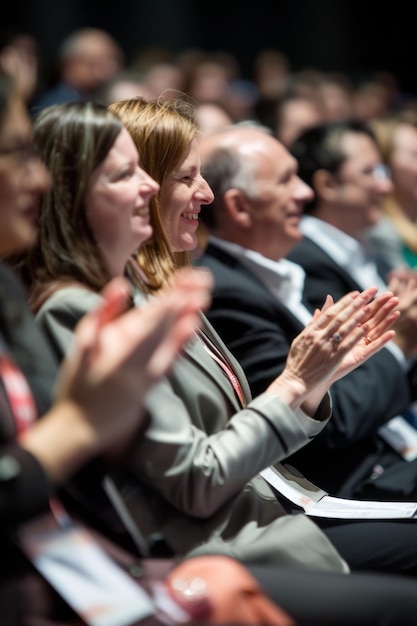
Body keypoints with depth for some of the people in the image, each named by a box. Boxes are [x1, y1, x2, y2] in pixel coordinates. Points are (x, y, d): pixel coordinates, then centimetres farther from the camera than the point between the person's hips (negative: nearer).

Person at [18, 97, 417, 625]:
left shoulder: (156, 290, 10)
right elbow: (197, 483, -16)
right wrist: (296, 382, -10)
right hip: (202, 567, -9)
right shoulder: (79, 313, -17)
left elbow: (235, 436, 11)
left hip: (261, 527, 9)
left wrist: (319, 375, 0)